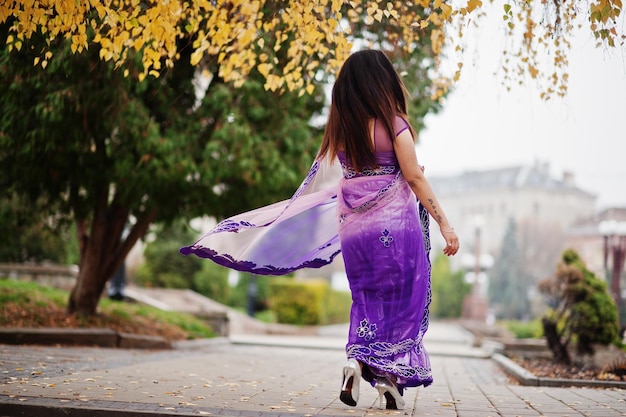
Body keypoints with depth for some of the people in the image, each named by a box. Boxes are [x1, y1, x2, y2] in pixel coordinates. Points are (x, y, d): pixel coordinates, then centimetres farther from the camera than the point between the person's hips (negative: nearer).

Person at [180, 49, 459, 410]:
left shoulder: (339, 127, 7)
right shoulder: (393, 123, -6)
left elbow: (322, 178, 9)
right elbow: (415, 179, -7)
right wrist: (445, 224, -4)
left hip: (353, 225, 4)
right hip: (395, 222, -4)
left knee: (368, 300, 16)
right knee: (402, 300, 5)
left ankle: (356, 361, -5)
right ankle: (389, 379, -3)